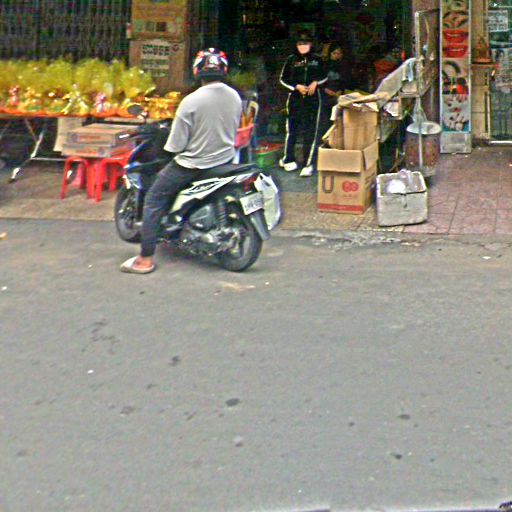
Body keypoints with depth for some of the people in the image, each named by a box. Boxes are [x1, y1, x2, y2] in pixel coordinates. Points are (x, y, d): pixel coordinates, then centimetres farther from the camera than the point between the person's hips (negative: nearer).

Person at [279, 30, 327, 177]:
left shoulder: (317, 60, 6)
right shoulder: (291, 60, 3)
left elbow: (324, 76, 15)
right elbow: (283, 79, 5)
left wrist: (316, 83, -6)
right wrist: (297, 86, -9)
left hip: (313, 98, 0)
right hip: (295, 98, 0)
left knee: (311, 132, -4)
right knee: (292, 130, 5)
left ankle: (309, 164, -1)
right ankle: (288, 159, 23)